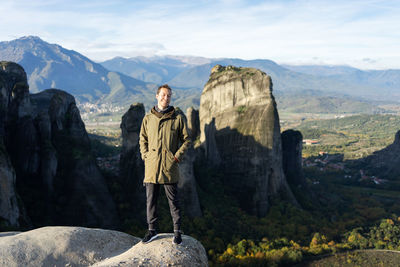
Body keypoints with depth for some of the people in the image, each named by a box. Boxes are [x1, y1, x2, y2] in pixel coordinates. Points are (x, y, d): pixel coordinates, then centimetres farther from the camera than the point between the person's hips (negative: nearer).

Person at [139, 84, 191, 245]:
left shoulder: (178, 118, 2)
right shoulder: (148, 118, 8)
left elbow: (186, 139, 6)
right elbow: (142, 139, 17)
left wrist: (177, 156, -5)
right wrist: (145, 156, 3)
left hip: (170, 166, -2)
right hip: (151, 166, 2)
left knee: (173, 200, 4)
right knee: (151, 199, 8)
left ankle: (177, 231, 15)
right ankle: (152, 230, 21)